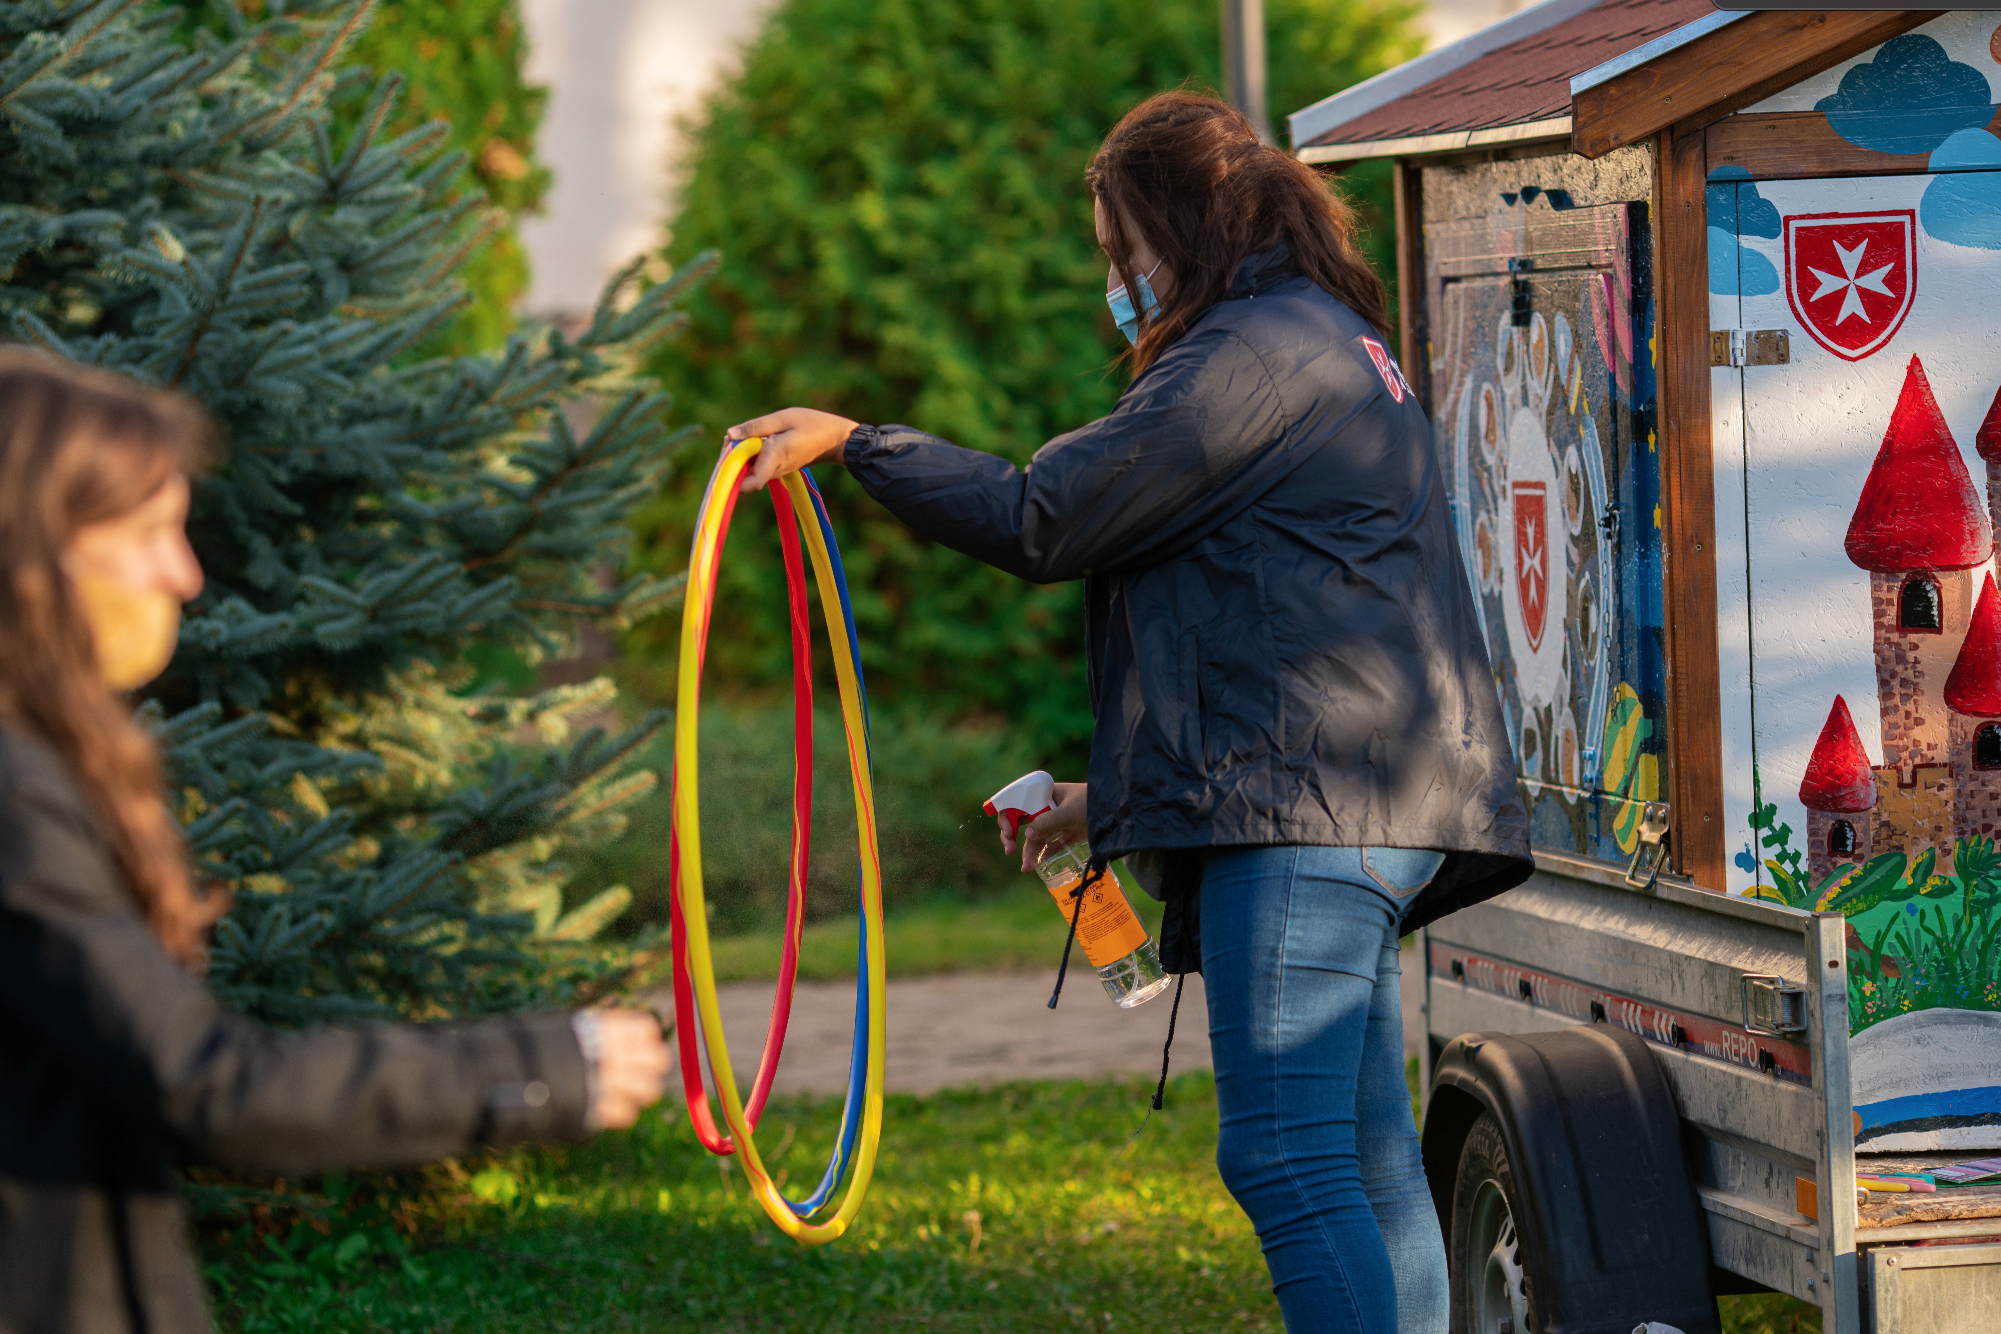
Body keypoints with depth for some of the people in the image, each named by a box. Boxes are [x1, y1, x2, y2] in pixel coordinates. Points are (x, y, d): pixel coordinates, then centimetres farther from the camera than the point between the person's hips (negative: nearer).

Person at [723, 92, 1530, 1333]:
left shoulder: (1259, 350, -7)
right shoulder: (1326, 346, 26)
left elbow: (1043, 519, -10)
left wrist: (851, 439, -1)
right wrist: (1117, 795, 29)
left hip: (1307, 802, -11)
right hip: (1363, 810, 11)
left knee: (1286, 1161, -15)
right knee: (1366, 1165, 10)